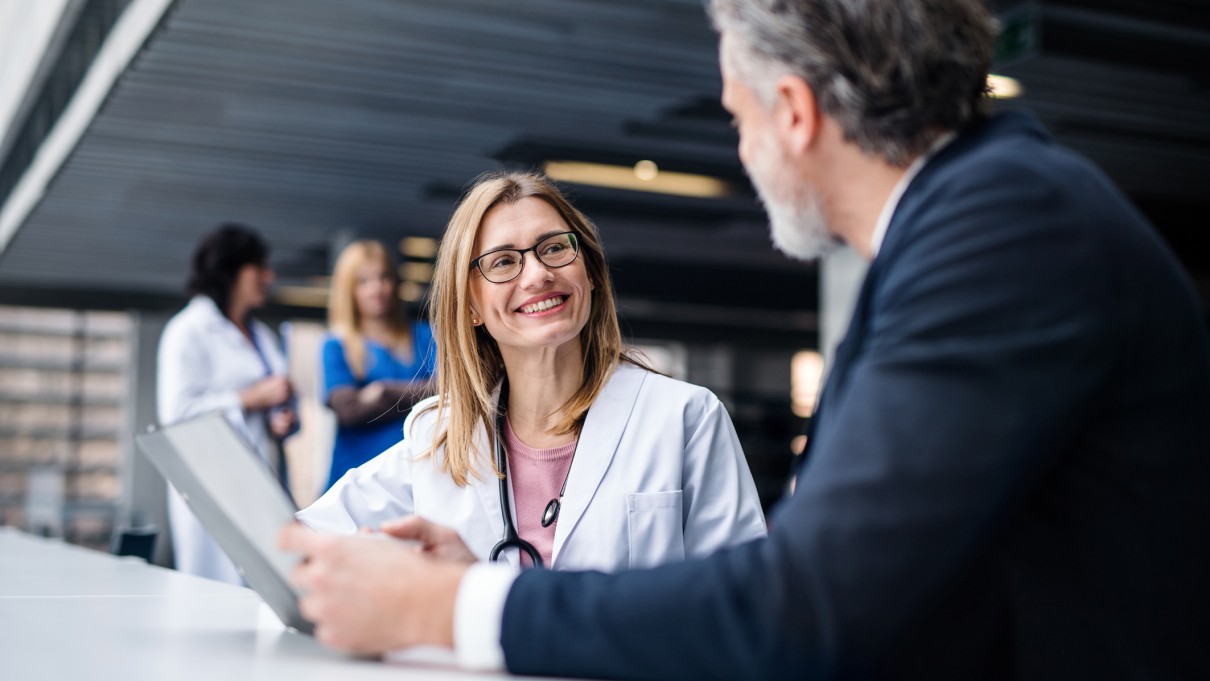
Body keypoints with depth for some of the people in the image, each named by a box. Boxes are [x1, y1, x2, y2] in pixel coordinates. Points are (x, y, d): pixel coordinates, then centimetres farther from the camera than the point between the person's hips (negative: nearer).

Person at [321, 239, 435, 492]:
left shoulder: (424, 336, 15)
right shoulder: (336, 346, 7)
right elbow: (348, 409, -8)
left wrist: (386, 391, -7)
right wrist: (416, 396, -6)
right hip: (361, 469, -2)